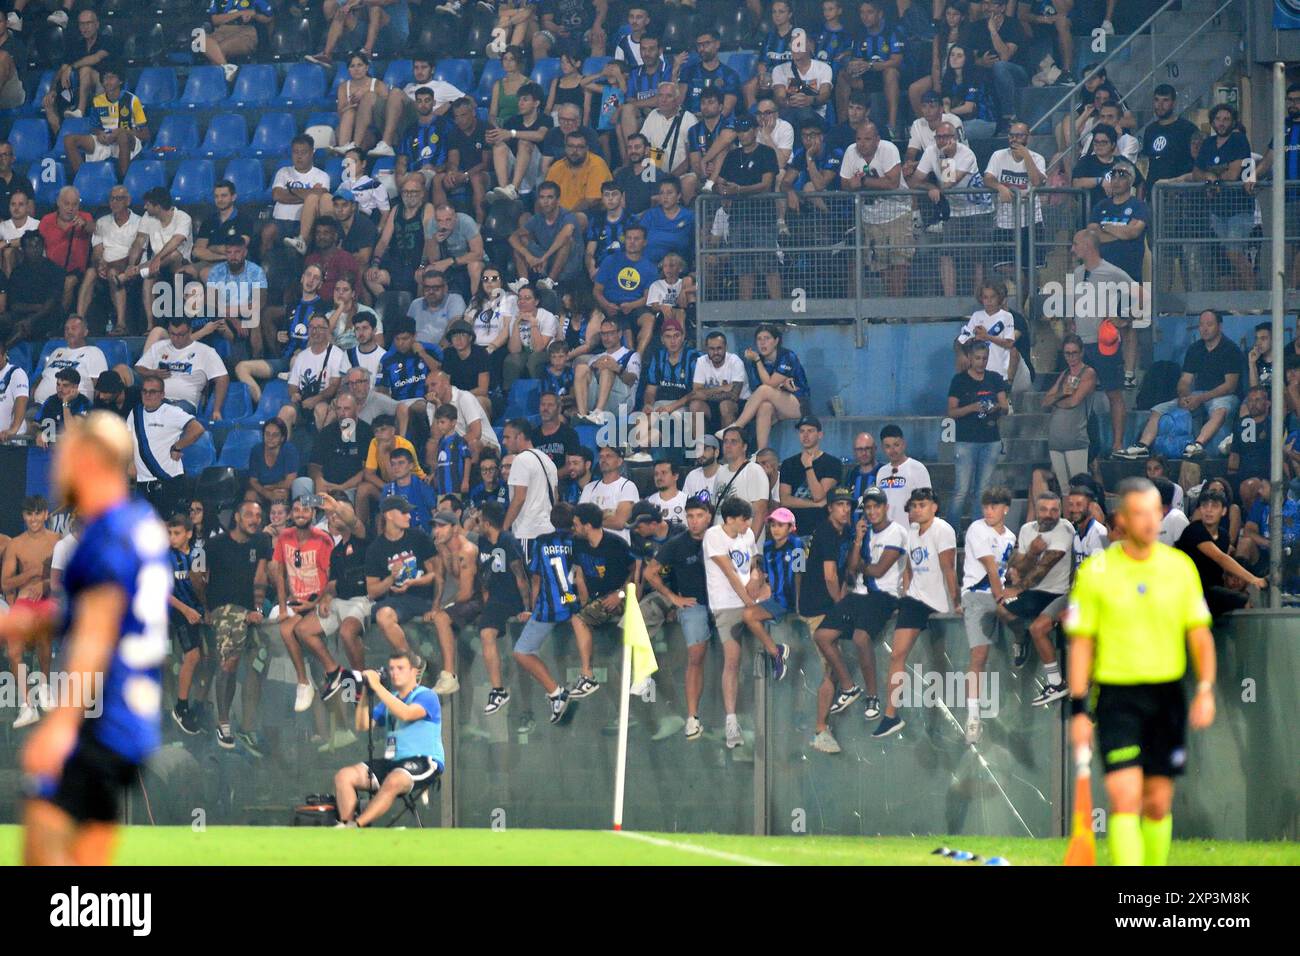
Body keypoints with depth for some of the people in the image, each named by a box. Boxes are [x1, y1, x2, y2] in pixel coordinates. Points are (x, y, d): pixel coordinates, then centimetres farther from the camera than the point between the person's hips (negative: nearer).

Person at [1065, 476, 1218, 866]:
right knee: (1124, 797, -14)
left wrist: (1206, 689, -6)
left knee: (1159, 802, 7)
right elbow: (1081, 643, 0)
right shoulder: (1095, 571, -3)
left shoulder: (1180, 567, 4)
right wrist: (1079, 709, -3)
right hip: (1117, 696, -3)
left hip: (1168, 697, 3)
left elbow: (1199, 633, 8)